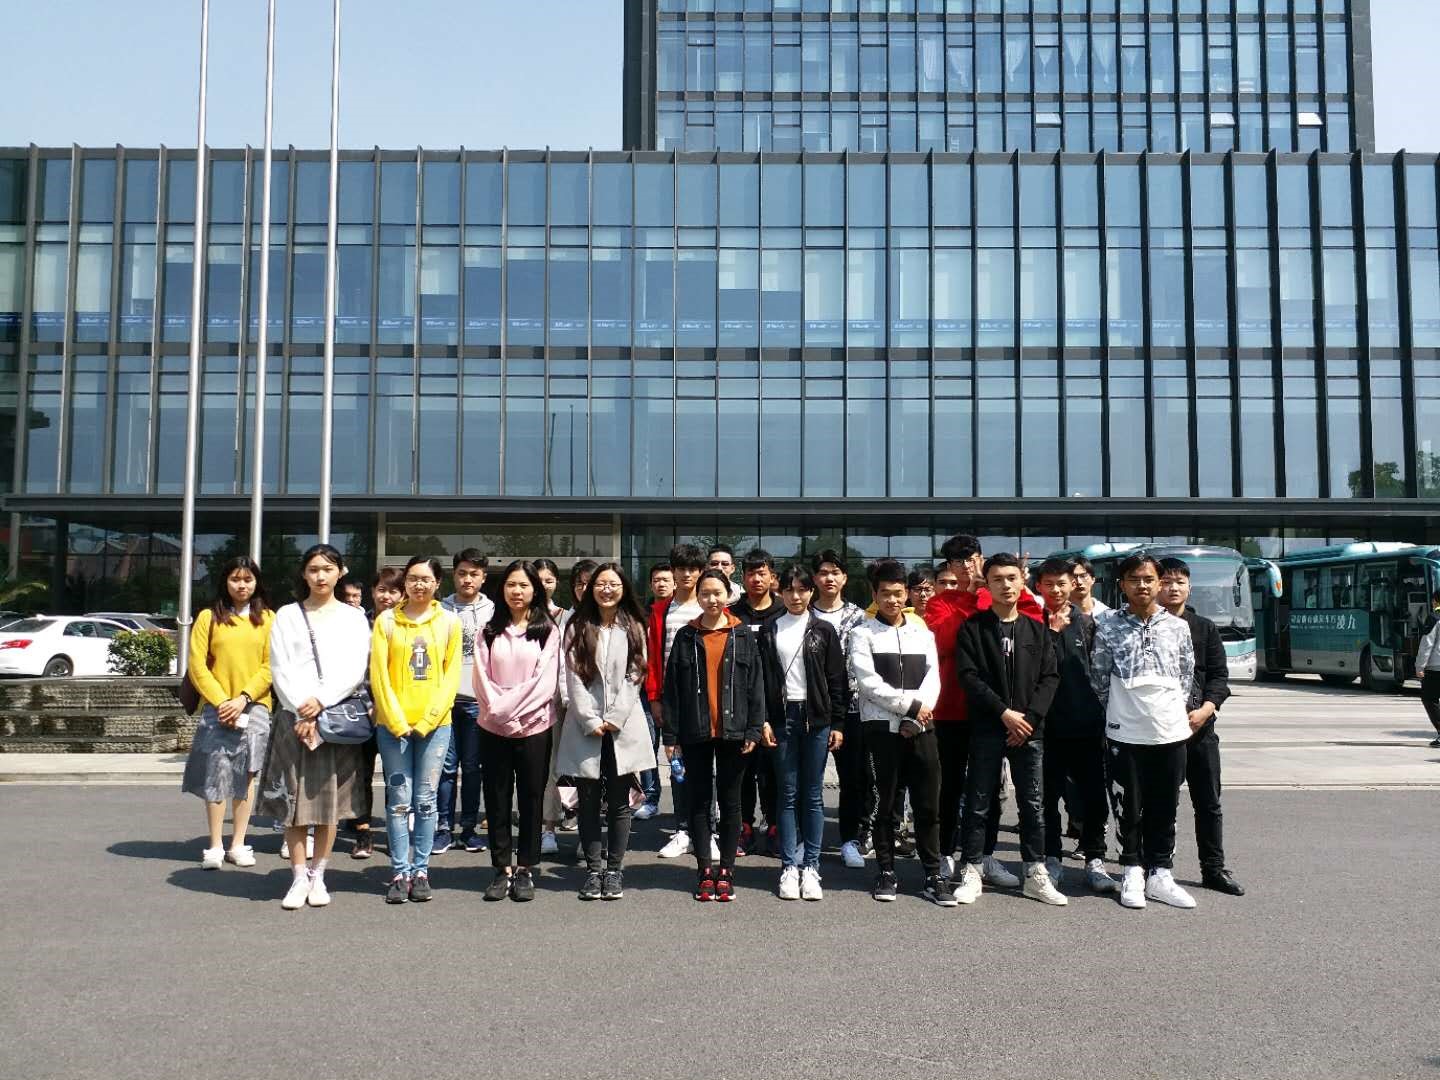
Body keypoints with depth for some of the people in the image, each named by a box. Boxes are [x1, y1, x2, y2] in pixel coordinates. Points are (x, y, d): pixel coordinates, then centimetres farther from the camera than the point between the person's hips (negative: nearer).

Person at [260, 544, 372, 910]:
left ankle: (318, 876, 11)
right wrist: (301, 711, -10)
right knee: (294, 799, -1)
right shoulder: (287, 616, 10)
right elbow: (281, 669, 2)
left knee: (329, 798, 1)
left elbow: (355, 670, -1)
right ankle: (299, 878, 7)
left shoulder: (353, 617, 8)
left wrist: (321, 702, -12)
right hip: (294, 715, 0)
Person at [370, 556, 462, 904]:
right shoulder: (386, 621, 4)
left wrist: (428, 719, -7)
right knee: (398, 800, 2)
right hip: (393, 724, 0)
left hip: (434, 723, 0)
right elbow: (378, 673, 0)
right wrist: (396, 721, -7)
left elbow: (451, 674, 1)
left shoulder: (449, 621, 4)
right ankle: (400, 872, 9)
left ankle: (420, 870, 13)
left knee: (426, 800, 4)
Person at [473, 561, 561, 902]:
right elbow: (481, 679, 3)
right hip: (494, 728, 2)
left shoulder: (547, 631, 1)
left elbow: (545, 681, -7)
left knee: (531, 800, 4)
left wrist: (508, 708, -11)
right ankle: (502, 868, 15)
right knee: (496, 800, 6)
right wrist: (500, 713, -10)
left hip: (534, 727, -2)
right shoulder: (490, 631, 9)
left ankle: (525, 868, 14)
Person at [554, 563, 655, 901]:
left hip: (623, 727, 0)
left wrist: (615, 718, -8)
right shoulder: (578, 628, 7)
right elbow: (574, 678, 0)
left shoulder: (633, 628, 8)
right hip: (585, 727, 0)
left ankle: (614, 869, 12)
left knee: (619, 802, 3)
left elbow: (634, 677, 2)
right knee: (589, 801, 3)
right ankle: (593, 869, 12)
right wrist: (590, 721, -9)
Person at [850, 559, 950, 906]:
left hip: (921, 728, 3)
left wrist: (918, 715, -10)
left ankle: (933, 875, 9)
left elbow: (933, 679, 5)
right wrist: (911, 704, -11)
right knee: (885, 803, 4)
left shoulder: (923, 634, 13)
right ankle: (886, 872, 15)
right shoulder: (864, 634, 2)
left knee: (928, 804, 2)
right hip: (882, 728, -2)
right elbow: (869, 683, -8)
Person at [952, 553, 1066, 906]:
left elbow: (1050, 677, 5)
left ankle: (1036, 874, 15)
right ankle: (971, 871, 10)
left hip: (1029, 729, 2)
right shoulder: (973, 628, 1)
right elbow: (968, 676, -7)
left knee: (1032, 804, 7)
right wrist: (1004, 712, -13)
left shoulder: (1037, 630, 10)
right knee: (978, 803, 2)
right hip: (986, 728, -2)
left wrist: (1030, 717, -8)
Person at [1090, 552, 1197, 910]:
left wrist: (1176, 712, 10)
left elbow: (1187, 677, 11)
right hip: (1125, 733, -2)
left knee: (1164, 810, 9)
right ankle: (1133, 873, 20)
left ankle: (1160, 875, 20)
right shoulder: (1108, 626, -2)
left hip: (1170, 732, 2)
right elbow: (1099, 677, 4)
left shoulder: (1178, 627, 4)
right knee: (1128, 809, 6)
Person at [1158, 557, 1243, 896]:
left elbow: (1219, 676, 6)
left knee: (1208, 802, 8)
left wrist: (1205, 710, -10)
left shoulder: (1205, 628, 9)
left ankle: (1214, 869, 18)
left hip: (1200, 728, 3)